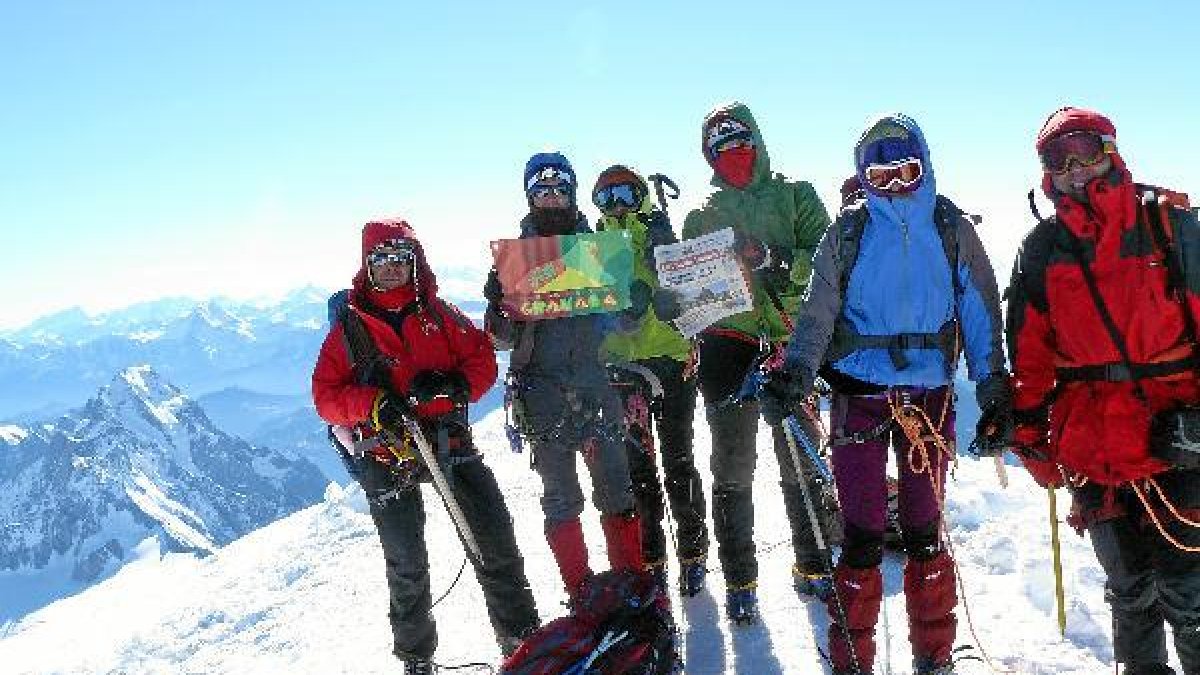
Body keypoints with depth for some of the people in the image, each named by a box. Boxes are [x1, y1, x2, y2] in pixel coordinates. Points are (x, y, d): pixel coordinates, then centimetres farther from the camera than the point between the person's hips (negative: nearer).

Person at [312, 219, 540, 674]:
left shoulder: (438, 313, 6)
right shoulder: (350, 325, 2)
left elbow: (482, 359, 4)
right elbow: (325, 395, -1)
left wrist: (453, 384, -16)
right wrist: (373, 404, -19)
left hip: (449, 437, 2)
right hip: (389, 452, -1)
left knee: (494, 534, -1)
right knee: (407, 563, 8)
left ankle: (521, 636, 16)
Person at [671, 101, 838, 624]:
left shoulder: (795, 197, 10)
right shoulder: (701, 218, 16)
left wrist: (786, 264, -21)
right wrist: (672, 303, -7)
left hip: (790, 343, -1)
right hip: (727, 345, 1)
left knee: (801, 463, 7)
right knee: (732, 471, 3)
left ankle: (813, 566, 23)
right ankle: (739, 580, 15)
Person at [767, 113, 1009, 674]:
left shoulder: (952, 229, 5)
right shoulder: (849, 232, 3)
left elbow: (980, 313, 4)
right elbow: (818, 309, -3)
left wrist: (994, 390, -2)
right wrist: (797, 366, -19)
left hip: (930, 396, 1)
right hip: (859, 394, -1)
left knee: (925, 533, 10)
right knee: (862, 536, 0)